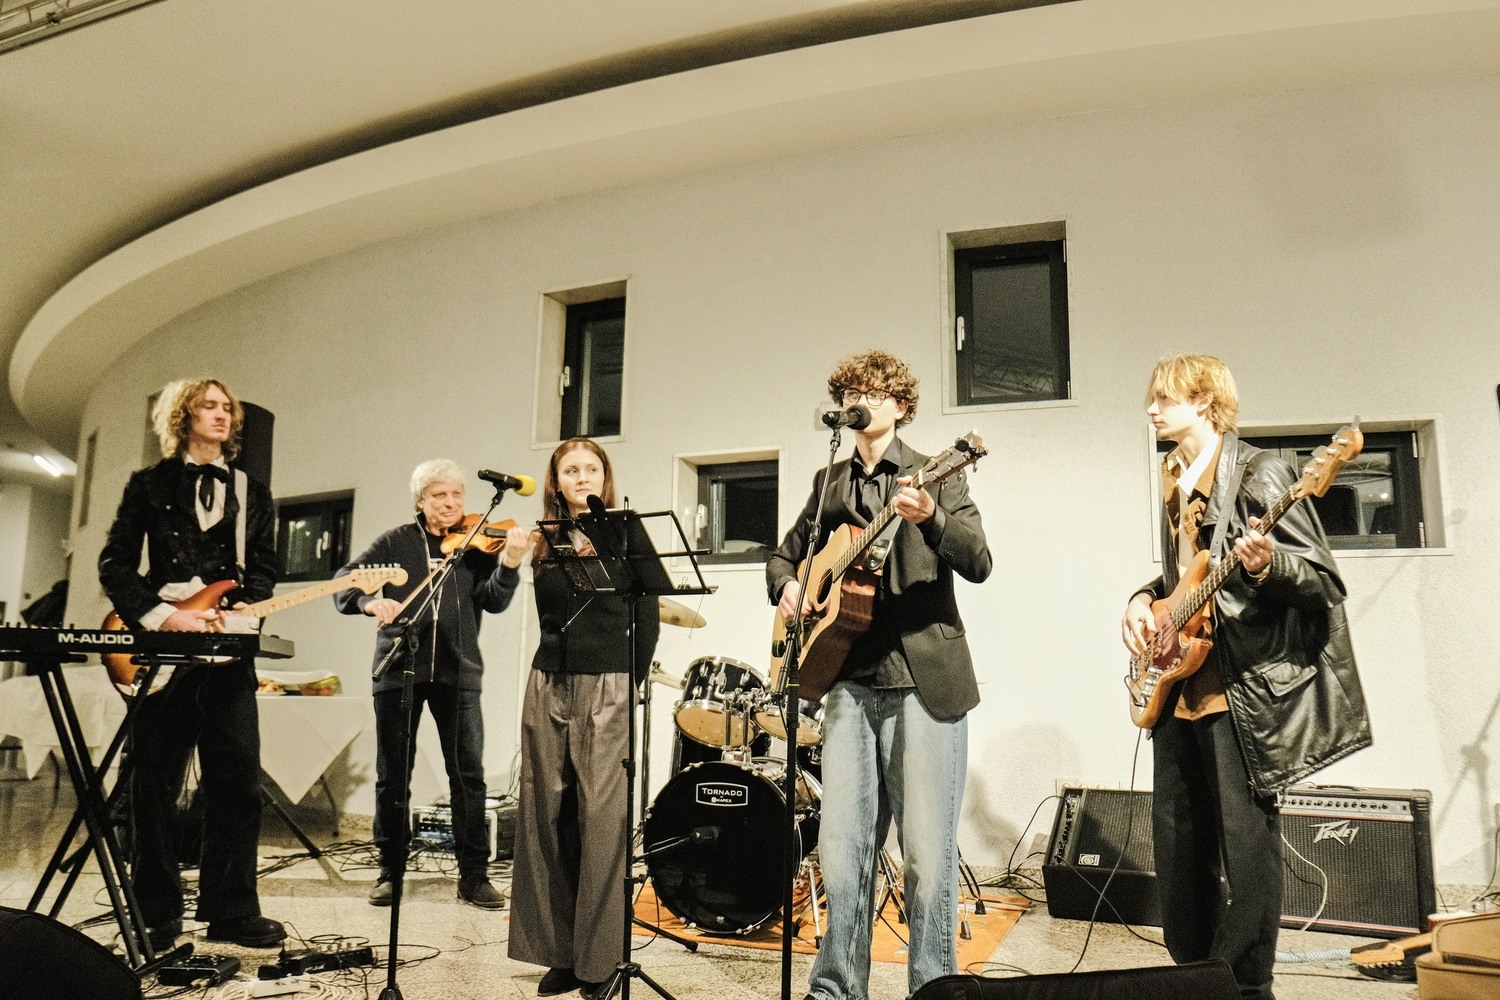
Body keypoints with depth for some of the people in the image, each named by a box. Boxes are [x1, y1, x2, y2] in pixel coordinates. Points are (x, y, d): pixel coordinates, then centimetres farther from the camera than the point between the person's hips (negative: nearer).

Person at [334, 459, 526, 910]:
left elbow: (494, 600, -8)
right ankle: (391, 870, 22)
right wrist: (370, 601, -21)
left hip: (457, 672, 0)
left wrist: (509, 564, -27)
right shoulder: (396, 542, 7)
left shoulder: (476, 544, 5)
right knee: (393, 775, 8)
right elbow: (346, 580, 0)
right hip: (398, 669, 1)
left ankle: (474, 874, 7)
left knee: (468, 774, -2)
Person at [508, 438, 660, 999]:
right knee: (549, 816, 4)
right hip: (549, 686, 4)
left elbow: (647, 625, 2)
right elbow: (548, 619, 17)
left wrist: (629, 686, -1)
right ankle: (560, 952, 14)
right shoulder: (546, 543, 13)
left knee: (601, 818, -6)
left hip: (608, 690, -4)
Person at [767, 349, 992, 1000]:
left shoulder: (935, 477, 3)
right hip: (850, 682, 4)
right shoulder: (830, 483, 16)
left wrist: (931, 518, -29)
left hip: (924, 682, -3)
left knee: (927, 852, -2)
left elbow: (978, 565, -10)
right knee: (842, 848, 5)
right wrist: (788, 587, 4)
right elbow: (786, 556, 27)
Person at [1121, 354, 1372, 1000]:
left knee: (1244, 838, -1)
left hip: (1244, 685, -8)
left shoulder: (1259, 473, -10)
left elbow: (1326, 579, -12)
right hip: (1177, 682, 8)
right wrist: (1144, 600, 5)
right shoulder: (1174, 479, 14)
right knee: (1176, 831, 14)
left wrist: (1267, 564, -32)